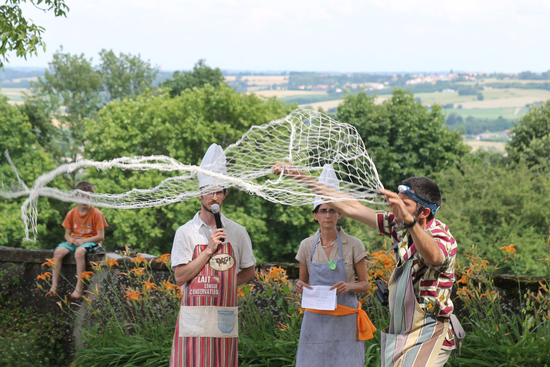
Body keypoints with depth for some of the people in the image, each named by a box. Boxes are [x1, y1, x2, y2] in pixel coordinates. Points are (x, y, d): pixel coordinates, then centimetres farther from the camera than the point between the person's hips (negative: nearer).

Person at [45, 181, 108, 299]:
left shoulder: (96, 213, -7)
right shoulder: (71, 213, 5)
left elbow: (101, 236, -10)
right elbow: (67, 233, 12)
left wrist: (83, 241, -19)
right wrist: (69, 239, -14)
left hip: (91, 241, -5)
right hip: (75, 241, 5)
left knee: (79, 252, -38)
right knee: (58, 251, -23)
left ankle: (79, 288, -31)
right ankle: (54, 287, -20)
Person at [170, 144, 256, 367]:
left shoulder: (237, 233, 8)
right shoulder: (186, 233, 2)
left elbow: (249, 271, 18)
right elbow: (180, 277, -4)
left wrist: (224, 282, 3)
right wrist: (209, 250, -11)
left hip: (225, 321, 2)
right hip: (194, 320, -2)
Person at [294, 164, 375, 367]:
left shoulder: (354, 245, -1)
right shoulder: (307, 246, 5)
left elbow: (364, 284, 5)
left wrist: (349, 286, -16)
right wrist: (300, 286, -8)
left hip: (344, 320, -2)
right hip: (315, 319, 2)